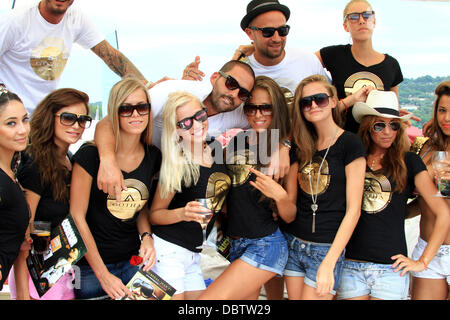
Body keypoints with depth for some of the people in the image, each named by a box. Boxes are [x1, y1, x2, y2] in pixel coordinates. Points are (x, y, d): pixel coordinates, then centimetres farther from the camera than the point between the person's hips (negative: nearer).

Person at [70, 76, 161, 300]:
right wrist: (103, 275, -13)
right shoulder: (90, 155, -16)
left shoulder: (153, 156, -1)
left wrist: (146, 236, -8)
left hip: (132, 261, 4)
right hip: (90, 264, -4)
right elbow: (77, 217, -13)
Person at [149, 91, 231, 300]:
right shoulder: (177, 165, -17)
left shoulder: (217, 151, 1)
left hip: (193, 255, 7)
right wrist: (182, 213, -27)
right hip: (168, 251, -7)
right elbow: (154, 214, -10)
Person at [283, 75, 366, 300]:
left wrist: (329, 263, -16)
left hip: (327, 249, -5)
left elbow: (353, 210, -12)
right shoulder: (303, 146, 10)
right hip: (292, 243, 6)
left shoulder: (350, 144, -8)